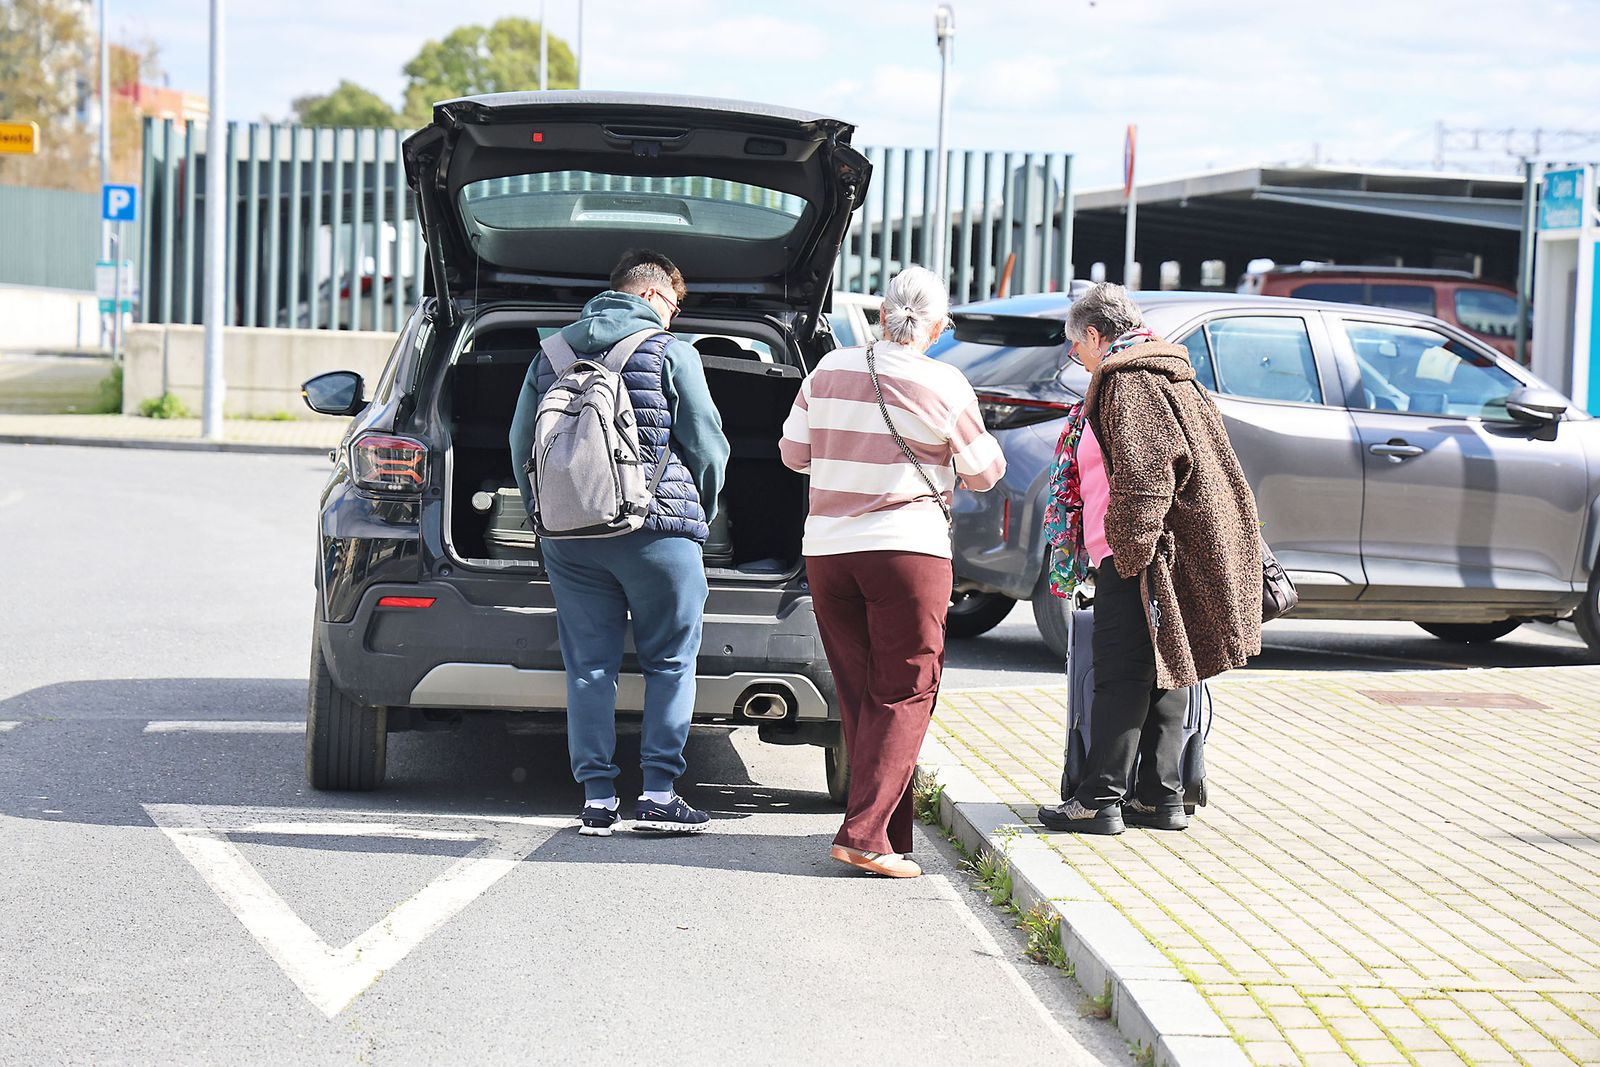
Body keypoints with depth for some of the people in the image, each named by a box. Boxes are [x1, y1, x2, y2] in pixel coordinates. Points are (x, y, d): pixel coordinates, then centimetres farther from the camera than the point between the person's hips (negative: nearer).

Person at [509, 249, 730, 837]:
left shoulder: (551, 354, 12)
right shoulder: (671, 352, -3)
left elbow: (521, 445, 15)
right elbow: (706, 444, -2)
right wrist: (701, 514, 14)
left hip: (569, 538, 4)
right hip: (657, 531, -4)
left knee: (588, 665, 8)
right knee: (670, 662, 6)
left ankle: (597, 796, 5)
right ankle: (658, 793, 1)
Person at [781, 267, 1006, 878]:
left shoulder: (830, 371, 3)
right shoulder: (944, 386, -7)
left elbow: (794, 453, 13)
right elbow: (983, 473, 4)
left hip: (827, 549, 4)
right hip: (908, 550, -4)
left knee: (859, 697, 11)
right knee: (905, 697, 1)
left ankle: (889, 837, 14)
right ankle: (865, 834, -10)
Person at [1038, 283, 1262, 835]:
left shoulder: (1128, 380, -10)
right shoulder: (1172, 375, 21)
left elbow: (1144, 472, -20)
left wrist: (1131, 547, -21)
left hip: (1136, 559, -10)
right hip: (1178, 555, 10)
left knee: (1122, 677, -8)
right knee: (1164, 674, 11)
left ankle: (1101, 800, -7)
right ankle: (1161, 797, 14)